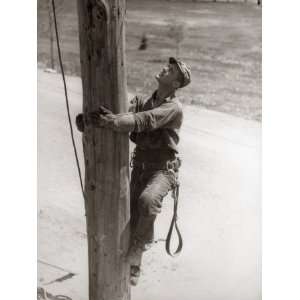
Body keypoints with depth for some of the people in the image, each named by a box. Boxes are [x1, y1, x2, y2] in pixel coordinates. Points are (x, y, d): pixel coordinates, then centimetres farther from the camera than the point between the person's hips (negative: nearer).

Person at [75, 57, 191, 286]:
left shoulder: (174, 108, -15)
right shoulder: (143, 102, 8)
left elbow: (144, 121, -33)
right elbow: (121, 111, -9)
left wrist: (112, 122, -48)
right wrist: (90, 118, -29)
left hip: (163, 170, -6)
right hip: (140, 168, 6)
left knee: (147, 200, -36)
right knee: (133, 217, 10)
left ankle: (142, 242, -7)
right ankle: (133, 267, 31)